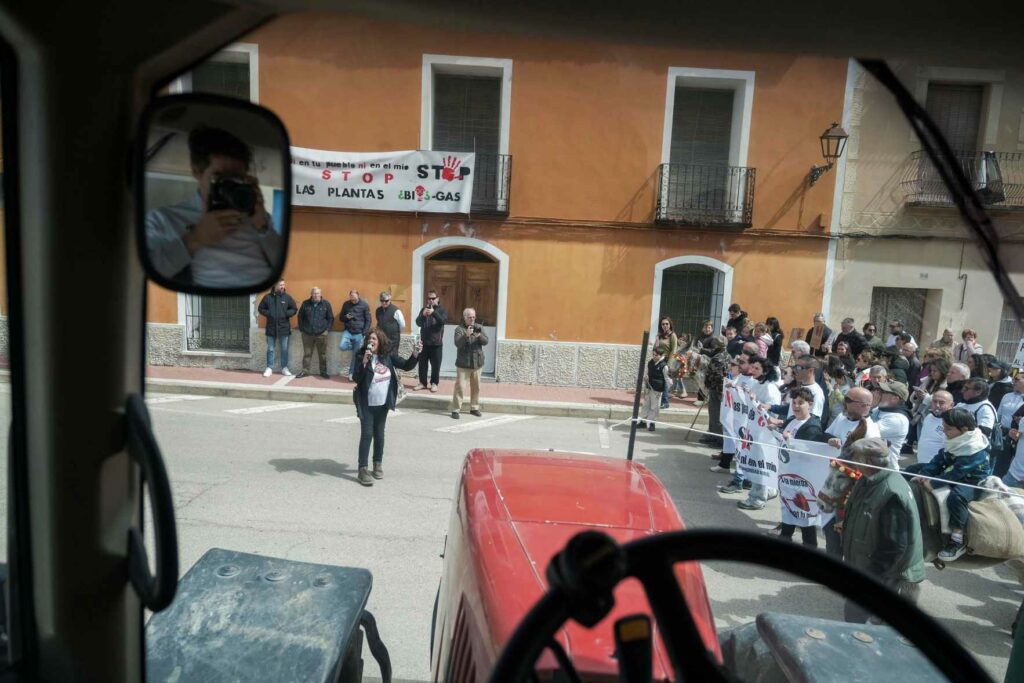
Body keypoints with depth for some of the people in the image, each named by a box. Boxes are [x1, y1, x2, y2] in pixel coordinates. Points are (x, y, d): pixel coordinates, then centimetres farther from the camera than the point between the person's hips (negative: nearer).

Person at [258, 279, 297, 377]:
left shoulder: (287, 297, 0)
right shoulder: (267, 297, 1)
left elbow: (294, 309, 4)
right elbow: (261, 309, 8)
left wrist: (286, 314, -12)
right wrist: (268, 314, -9)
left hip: (284, 328, 0)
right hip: (271, 328, 0)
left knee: (284, 349, 7)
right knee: (270, 349, 6)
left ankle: (284, 368, 17)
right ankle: (269, 368, 15)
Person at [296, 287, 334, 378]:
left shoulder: (326, 304, 0)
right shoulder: (305, 303, 4)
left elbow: (330, 318, 3)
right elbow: (300, 317, 10)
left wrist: (327, 329, -3)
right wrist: (301, 328, 4)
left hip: (321, 334, -1)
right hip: (307, 333, 1)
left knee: (322, 354, 6)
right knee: (307, 353, 7)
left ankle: (323, 372, 15)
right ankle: (305, 371, 16)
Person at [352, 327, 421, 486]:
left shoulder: (389, 355, -5)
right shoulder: (362, 356, -11)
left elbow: (407, 366, -1)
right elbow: (356, 379, -19)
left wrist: (415, 355, -17)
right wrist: (364, 362, -30)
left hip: (383, 403, 3)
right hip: (367, 404, -3)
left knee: (379, 434, 15)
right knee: (367, 434, -6)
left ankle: (378, 464, 30)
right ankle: (363, 469, -1)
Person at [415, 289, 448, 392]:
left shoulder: (441, 310, 1)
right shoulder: (424, 309, 9)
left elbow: (444, 321, -18)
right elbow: (418, 322, -2)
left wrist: (434, 312, -32)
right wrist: (423, 315, -23)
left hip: (436, 342, -3)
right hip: (424, 341, 3)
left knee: (435, 364, 1)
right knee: (422, 363, 7)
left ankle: (434, 383, 12)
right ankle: (422, 382, 18)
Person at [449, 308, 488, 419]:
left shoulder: (479, 327, 8)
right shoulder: (459, 329, -5)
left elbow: (485, 342, -2)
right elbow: (458, 344, -18)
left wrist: (479, 336, -22)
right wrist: (466, 335, -32)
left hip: (477, 363, 4)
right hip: (463, 363, -4)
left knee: (476, 387, 11)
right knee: (459, 386, -5)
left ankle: (474, 408, 24)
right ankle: (455, 409, 0)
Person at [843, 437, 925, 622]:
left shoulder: (891, 494, -28)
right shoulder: (869, 482, 2)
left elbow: (895, 546, -26)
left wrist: (871, 575, -20)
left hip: (887, 579, -9)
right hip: (863, 571, 9)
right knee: (853, 618, 20)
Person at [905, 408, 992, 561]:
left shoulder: (976, 451, -28)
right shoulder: (956, 439, -2)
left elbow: (957, 473, -32)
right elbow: (939, 459, 0)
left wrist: (933, 483, -31)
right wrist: (923, 474, -12)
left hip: (971, 481, -9)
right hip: (950, 474, 9)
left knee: (956, 497, -42)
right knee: (912, 470, 6)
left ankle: (958, 542, -31)